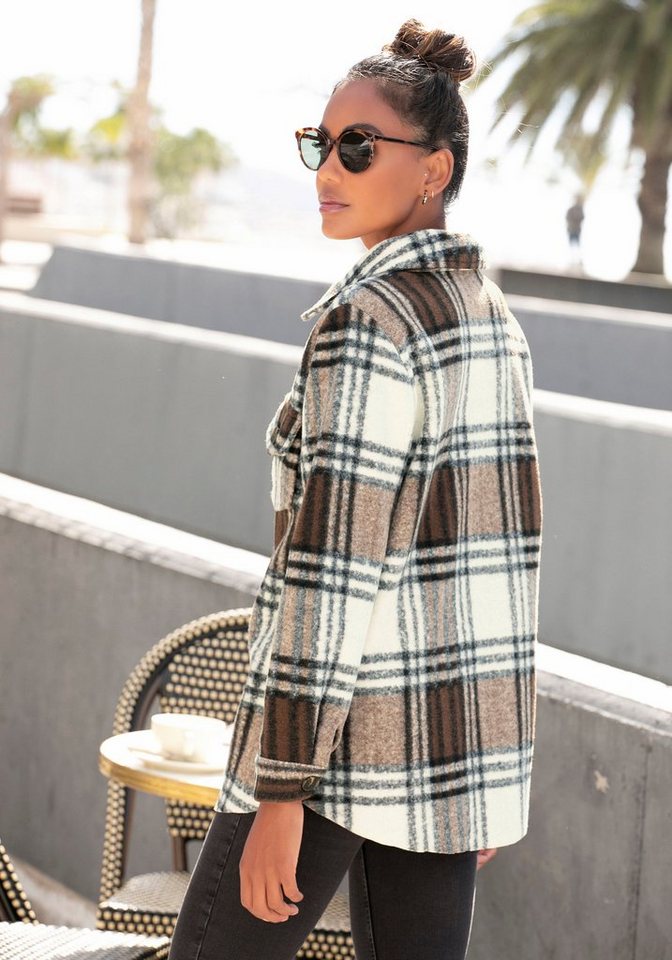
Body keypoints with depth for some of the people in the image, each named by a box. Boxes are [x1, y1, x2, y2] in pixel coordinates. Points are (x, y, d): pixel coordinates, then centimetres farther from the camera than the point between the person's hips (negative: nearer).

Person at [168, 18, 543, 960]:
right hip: (465, 731, 8)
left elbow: (333, 573, -21)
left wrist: (280, 794, -19)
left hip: (349, 728, -8)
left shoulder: (368, 320, -17)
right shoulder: (492, 316, 10)